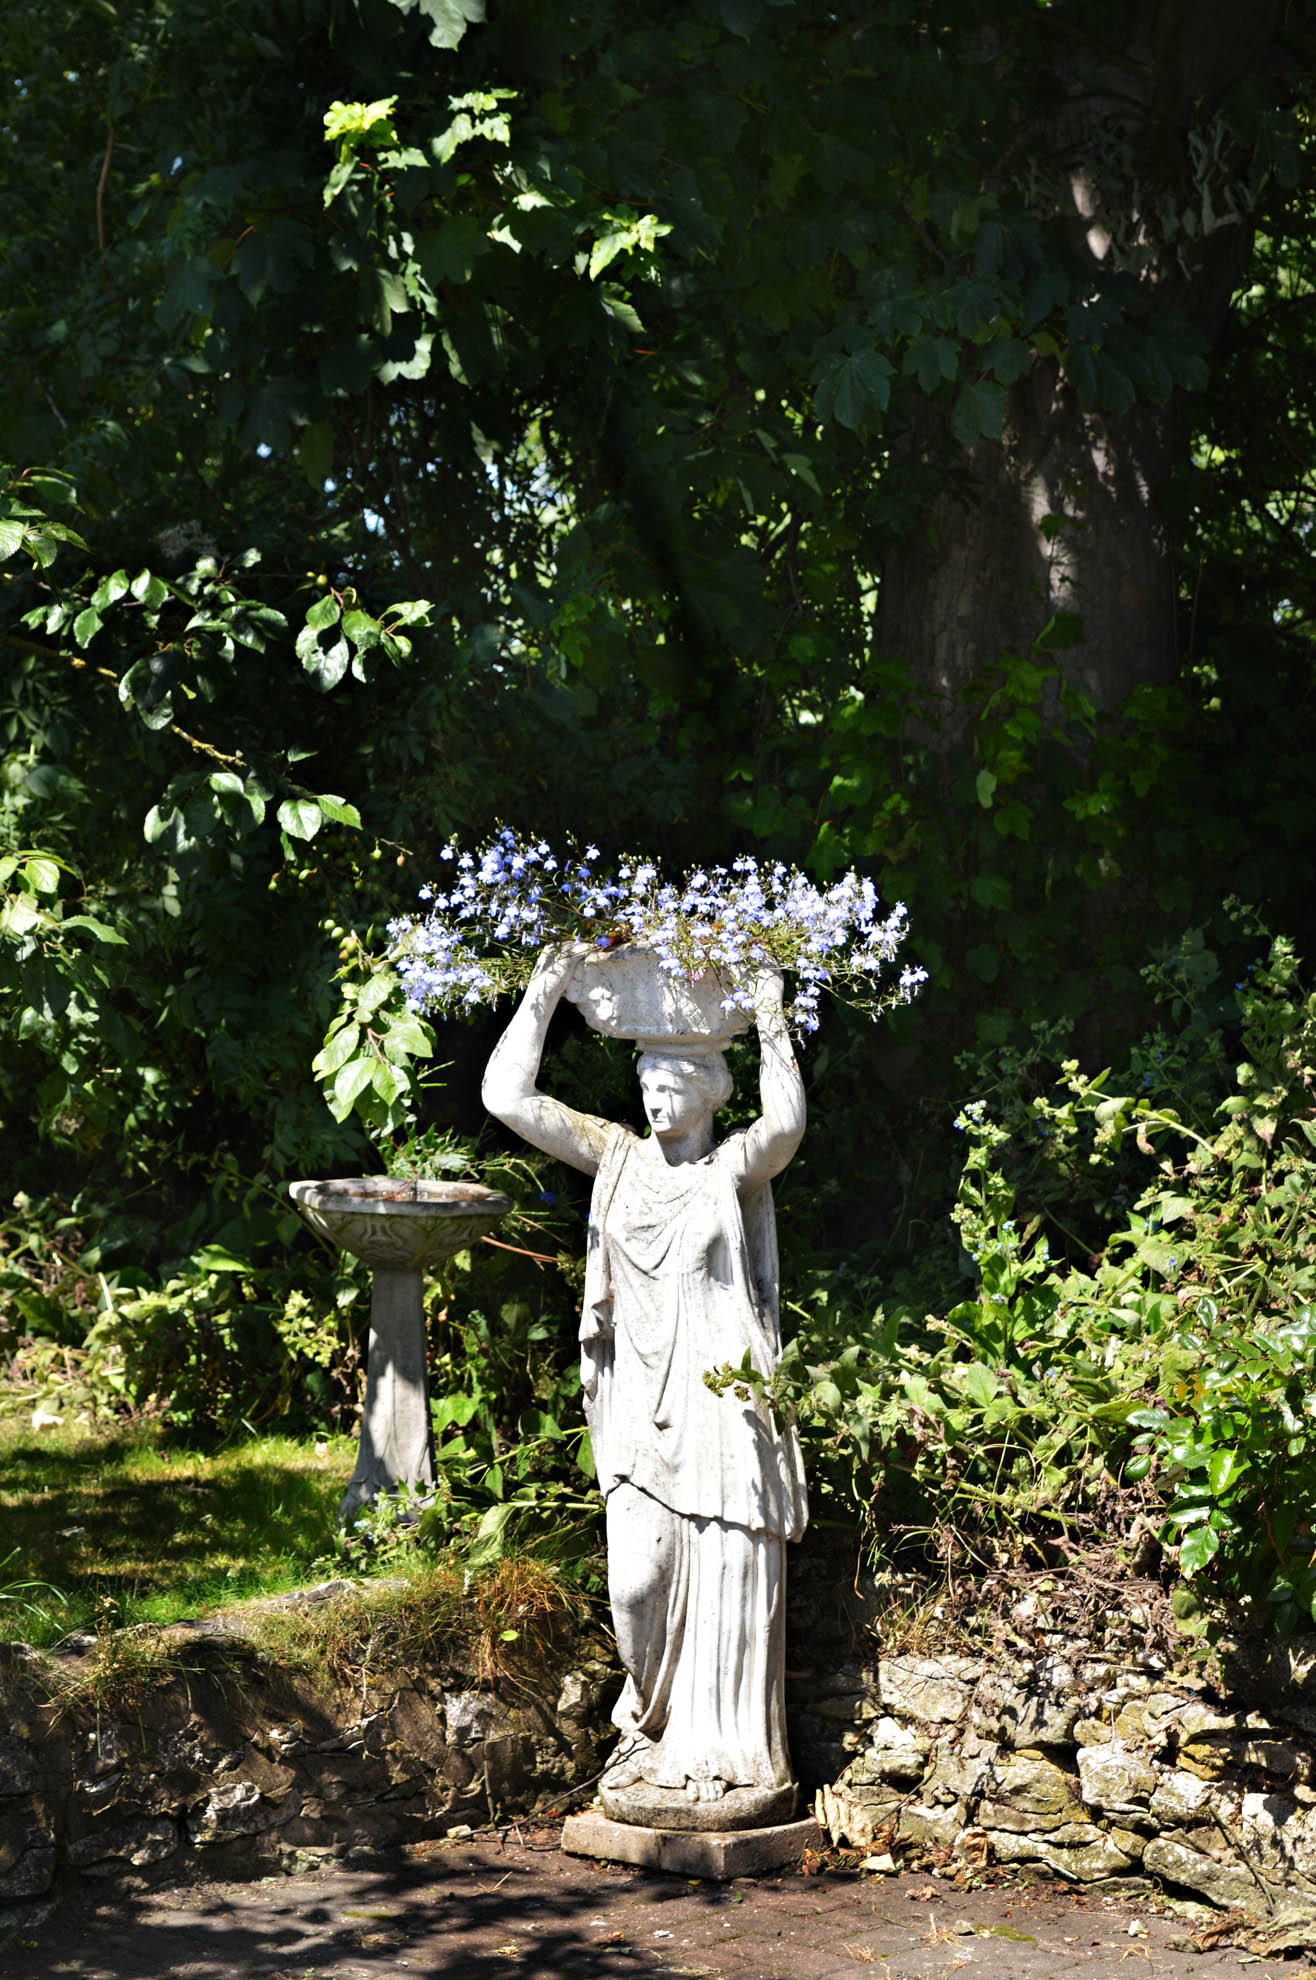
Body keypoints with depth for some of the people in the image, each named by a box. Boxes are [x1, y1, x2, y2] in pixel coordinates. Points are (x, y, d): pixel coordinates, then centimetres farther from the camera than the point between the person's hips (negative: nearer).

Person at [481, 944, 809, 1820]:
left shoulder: (738, 1166, 0)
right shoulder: (618, 1156, 10)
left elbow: (787, 1124, -24)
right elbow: (508, 1096, 5)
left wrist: (770, 1019, -23)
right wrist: (545, 991, 2)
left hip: (721, 1401, -3)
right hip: (639, 1401, 3)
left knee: (727, 1580, -1)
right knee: (639, 1581, 1)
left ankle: (731, 1761, 10)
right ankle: (657, 1736, 24)